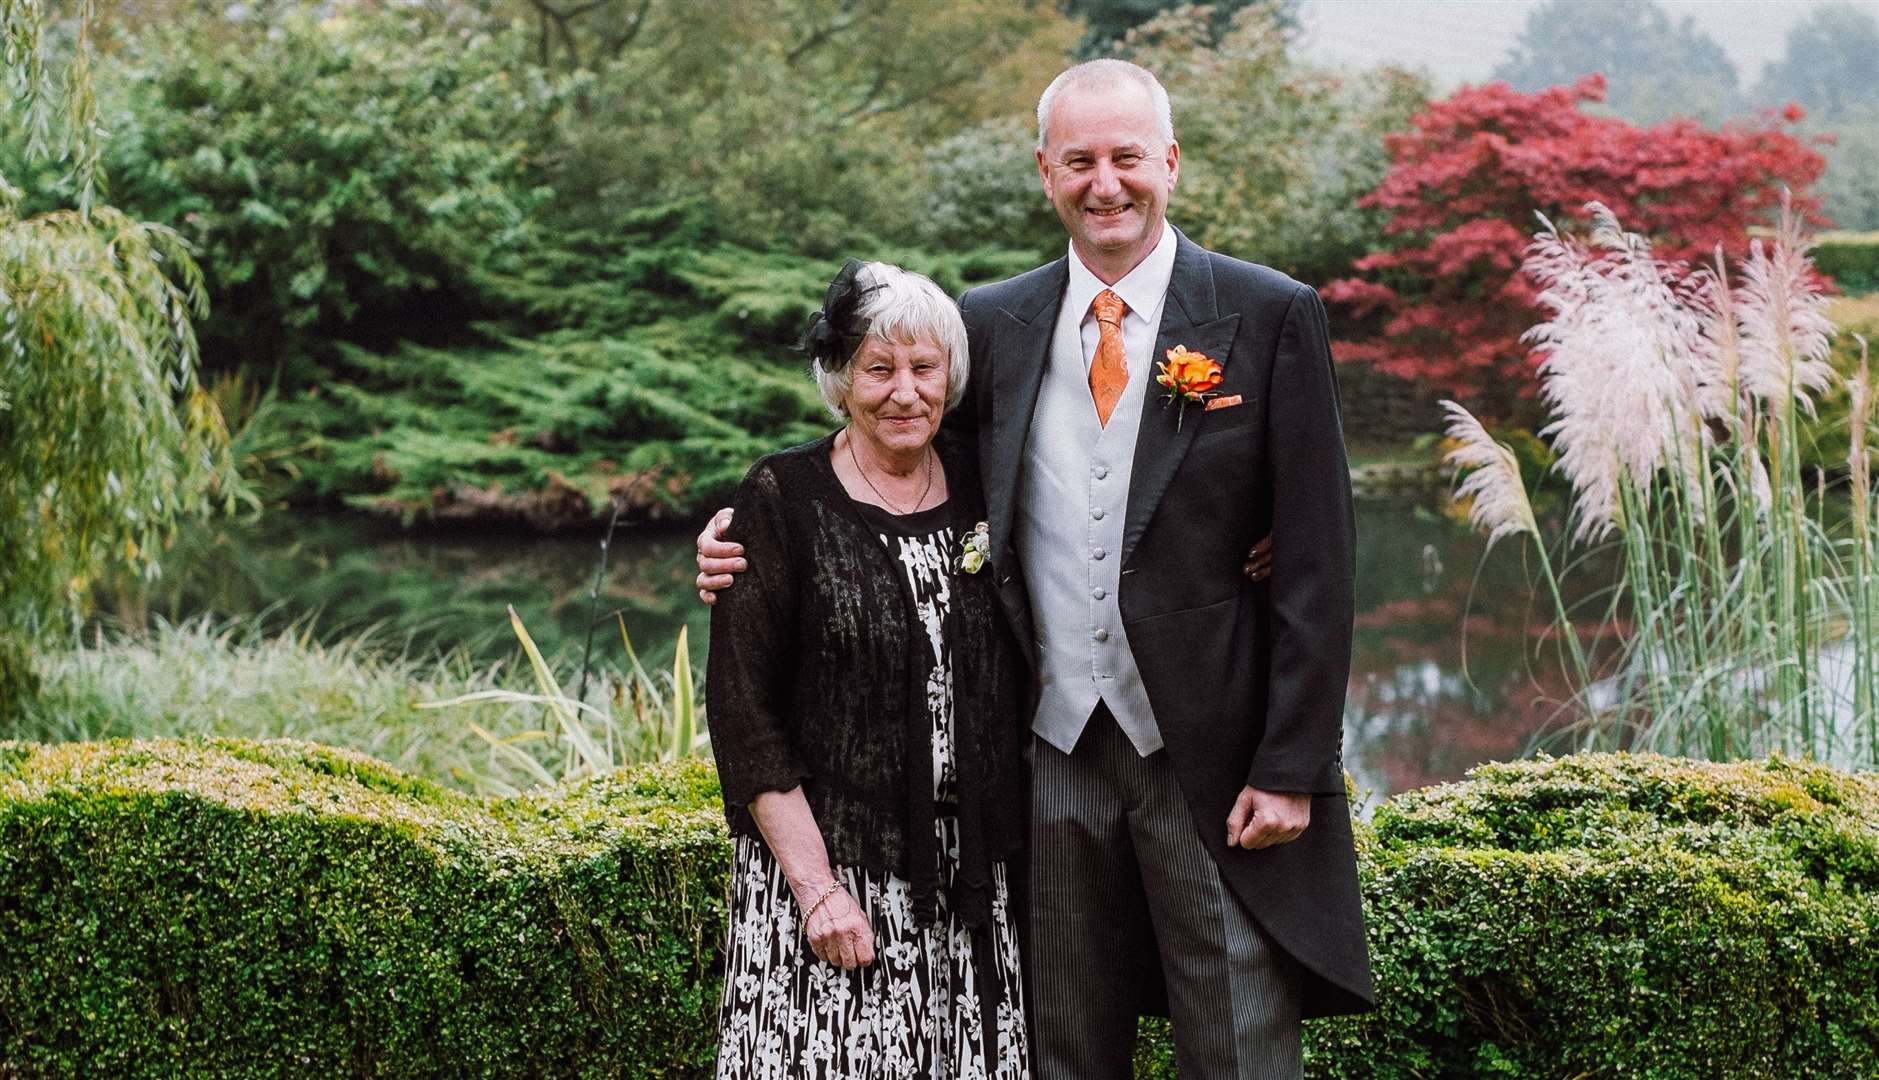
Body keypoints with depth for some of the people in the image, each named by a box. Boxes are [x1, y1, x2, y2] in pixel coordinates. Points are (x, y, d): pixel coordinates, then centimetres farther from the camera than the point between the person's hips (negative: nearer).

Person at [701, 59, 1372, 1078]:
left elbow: (1316, 560, -5)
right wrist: (758, 544, -5)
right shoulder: (994, 323, 7)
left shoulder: (1269, 316, -3)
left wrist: (1290, 767, -10)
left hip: (1215, 761, -3)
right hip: (1055, 754, 3)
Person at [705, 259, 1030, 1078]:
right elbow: (742, 710, -8)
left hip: (973, 881, 4)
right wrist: (816, 887, -13)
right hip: (832, 863, -4)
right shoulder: (783, 498, -5)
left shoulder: (984, 488, 7)